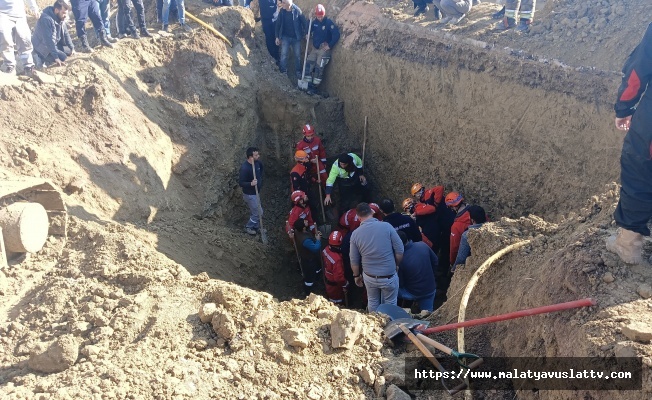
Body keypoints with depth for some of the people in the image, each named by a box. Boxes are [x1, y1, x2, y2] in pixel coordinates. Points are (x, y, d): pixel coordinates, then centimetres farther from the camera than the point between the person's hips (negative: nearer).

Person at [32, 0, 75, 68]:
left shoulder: (60, 18, -3)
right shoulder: (46, 19, -31)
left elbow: (65, 34, 5)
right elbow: (49, 40, -34)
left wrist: (72, 48, -6)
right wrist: (56, 57, -36)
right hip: (42, 47, -9)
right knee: (62, 57, -22)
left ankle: (46, 58, 10)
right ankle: (41, 59, -5)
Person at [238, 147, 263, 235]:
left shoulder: (257, 162, -6)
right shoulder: (244, 168, -30)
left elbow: (262, 169, 18)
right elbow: (241, 183, -25)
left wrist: (260, 178, 10)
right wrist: (251, 183, -39)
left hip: (255, 192, 8)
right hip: (249, 194, -8)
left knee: (254, 211, 22)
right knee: (258, 213, 3)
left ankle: (256, 227, 41)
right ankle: (248, 227, 24)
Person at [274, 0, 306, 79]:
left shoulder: (297, 10, -15)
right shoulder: (282, 11, -7)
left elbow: (304, 22, -7)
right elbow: (278, 24, 2)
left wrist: (305, 33, -4)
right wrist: (277, 37, 2)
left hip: (296, 37, -1)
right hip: (285, 37, 1)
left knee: (297, 55, 8)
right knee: (284, 54, -5)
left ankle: (298, 72, 24)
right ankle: (283, 71, 8)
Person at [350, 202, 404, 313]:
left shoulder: (355, 234, -10)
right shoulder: (387, 227, -17)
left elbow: (354, 260, -1)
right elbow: (400, 251, -12)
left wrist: (357, 276, 16)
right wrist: (396, 265, 7)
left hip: (369, 277, 3)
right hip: (389, 277, -2)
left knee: (373, 302, 25)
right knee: (390, 304, 19)